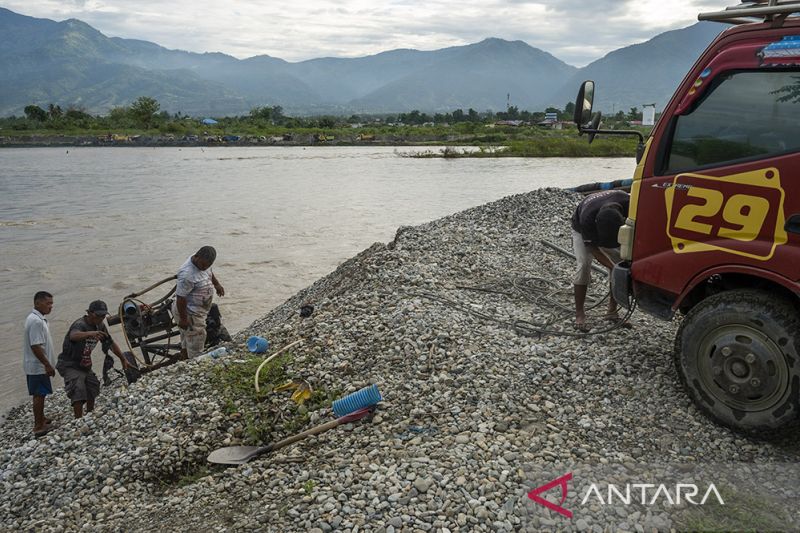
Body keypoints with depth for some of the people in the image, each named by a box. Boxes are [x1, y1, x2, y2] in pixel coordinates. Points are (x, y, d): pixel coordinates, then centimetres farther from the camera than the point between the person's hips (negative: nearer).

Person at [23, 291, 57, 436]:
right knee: (39, 394, -3)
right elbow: (36, 346, -26)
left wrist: (47, 364, 21)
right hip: (38, 366, -10)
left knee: (39, 394, 19)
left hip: (36, 365, 10)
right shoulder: (36, 321, -23)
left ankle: (40, 419, 31)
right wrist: (47, 365, -21)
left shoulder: (36, 319, 10)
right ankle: (39, 427, 4)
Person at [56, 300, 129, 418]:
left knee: (93, 388, 17)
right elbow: (73, 336, -52)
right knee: (78, 392, -22)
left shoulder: (100, 326, -2)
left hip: (85, 364, 9)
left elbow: (111, 343, 10)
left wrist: (123, 360, 12)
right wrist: (90, 333, -73)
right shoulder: (80, 324, -27)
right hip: (70, 365, -9)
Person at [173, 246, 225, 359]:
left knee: (186, 343, 25)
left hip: (198, 311, 10)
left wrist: (217, 284, 14)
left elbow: (209, 273, 21)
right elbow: (180, 298, -28)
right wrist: (183, 319, -22)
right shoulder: (188, 274, -33)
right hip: (190, 314, -9)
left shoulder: (202, 262, -5)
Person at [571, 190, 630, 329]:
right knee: (584, 264, -22)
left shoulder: (628, 201, -37)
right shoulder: (587, 218, -43)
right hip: (582, 230, -4)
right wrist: (613, 267, -38)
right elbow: (592, 247, -29)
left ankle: (612, 311, 2)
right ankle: (579, 314, -14)